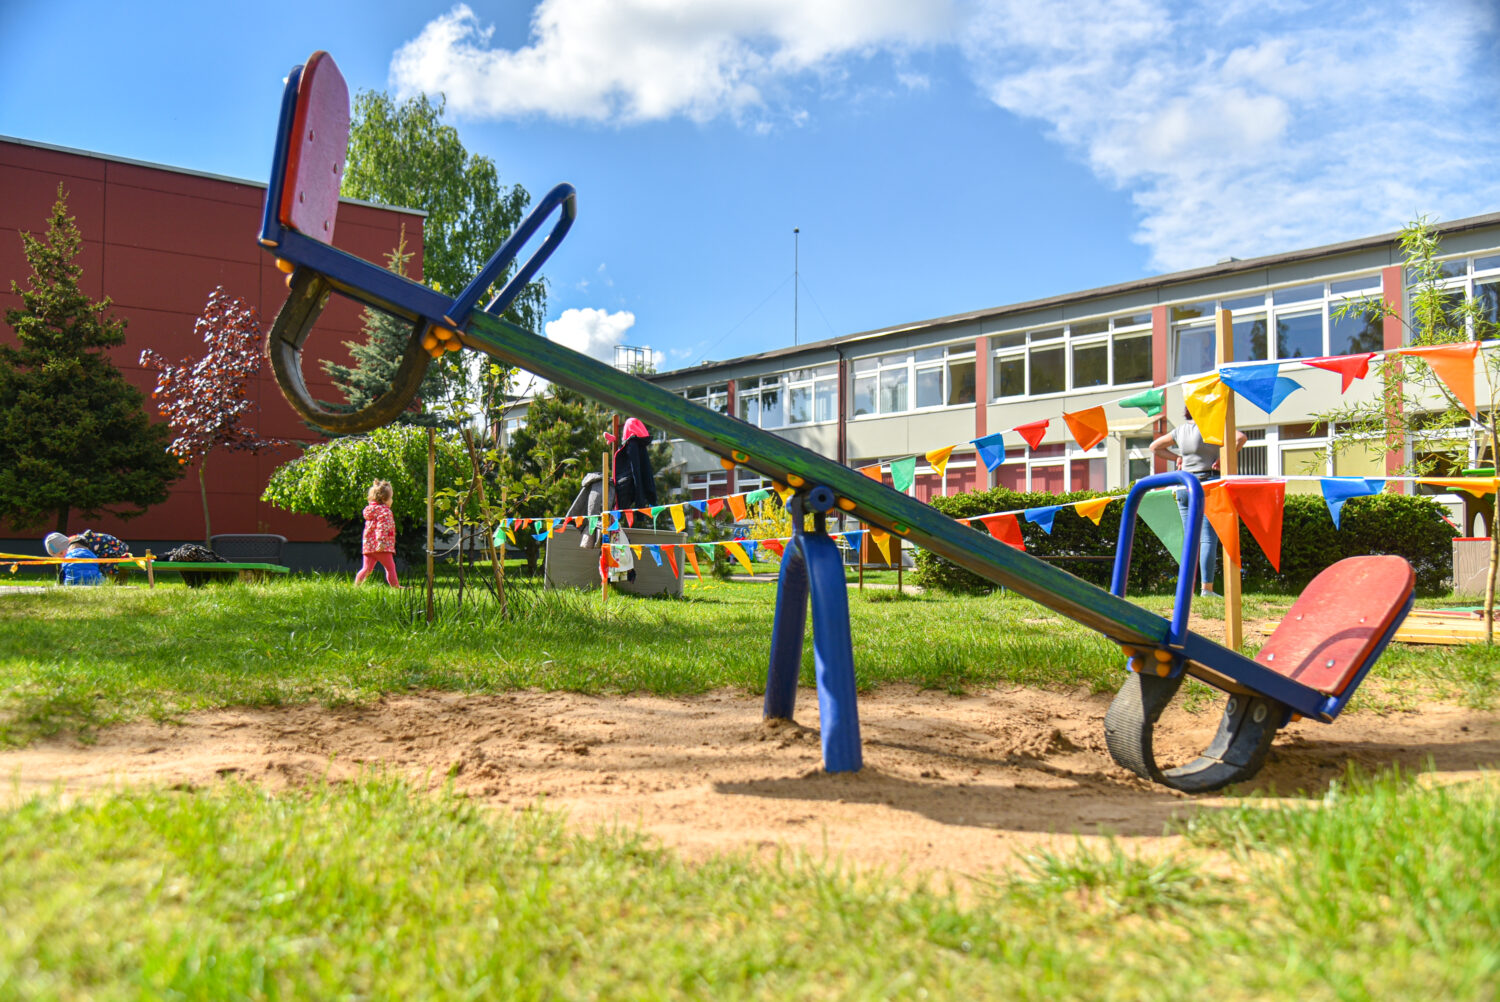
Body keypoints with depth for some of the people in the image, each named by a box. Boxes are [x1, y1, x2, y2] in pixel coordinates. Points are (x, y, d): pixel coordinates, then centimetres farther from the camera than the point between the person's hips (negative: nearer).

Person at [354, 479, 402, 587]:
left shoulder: (370, 509, 19)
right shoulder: (384, 510, -8)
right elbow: (382, 526, -20)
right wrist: (381, 541, -27)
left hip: (368, 545, 8)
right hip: (381, 546, -8)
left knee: (366, 568, 10)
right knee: (390, 567, -1)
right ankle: (396, 587, 0)